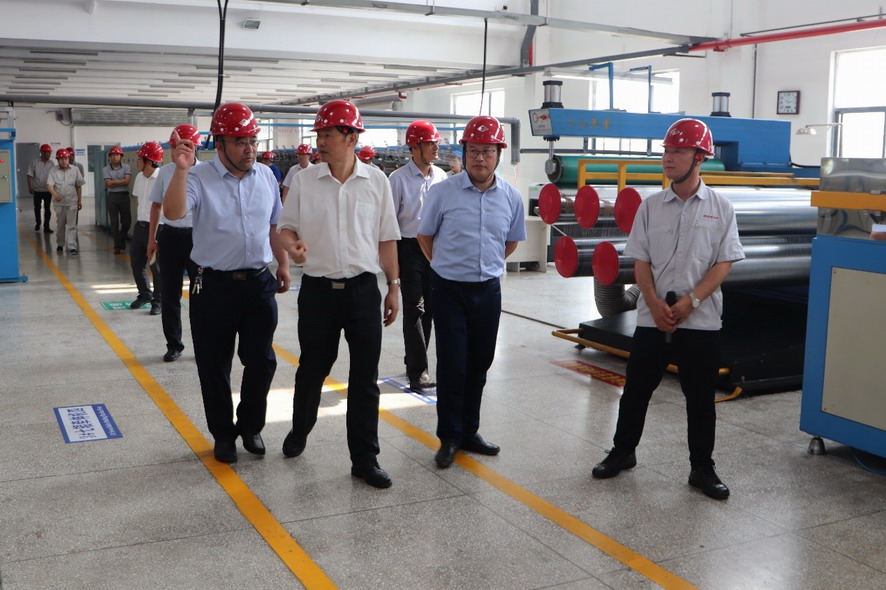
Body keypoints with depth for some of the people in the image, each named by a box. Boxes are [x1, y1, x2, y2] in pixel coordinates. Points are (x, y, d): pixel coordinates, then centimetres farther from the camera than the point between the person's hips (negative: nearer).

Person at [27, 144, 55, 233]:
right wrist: (30, 187, -8)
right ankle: (38, 223, 31)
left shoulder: (51, 163, 0)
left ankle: (46, 227, 6)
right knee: (37, 207, 12)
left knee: (47, 209, 2)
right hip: (37, 190, -1)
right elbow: (30, 175, -3)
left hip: (48, 190, 1)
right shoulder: (35, 163, -5)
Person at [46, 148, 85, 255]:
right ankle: (60, 244, 29)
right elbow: (49, 185, -13)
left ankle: (71, 246, -9)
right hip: (59, 202, 1)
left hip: (72, 202, -1)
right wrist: (55, 194, -33)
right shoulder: (53, 171, -2)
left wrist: (80, 200, 8)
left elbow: (79, 186, 8)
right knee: (60, 224, 13)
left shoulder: (75, 170, 3)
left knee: (71, 225, -6)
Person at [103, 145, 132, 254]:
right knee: (114, 222, 2)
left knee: (127, 221, 3)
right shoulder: (106, 169, 3)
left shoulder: (126, 167, 3)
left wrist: (114, 182, -9)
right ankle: (117, 245, 9)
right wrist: (121, 182, -7)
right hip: (112, 196, 0)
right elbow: (109, 184, -9)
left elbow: (127, 181, -11)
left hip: (124, 195, 0)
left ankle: (121, 240, 27)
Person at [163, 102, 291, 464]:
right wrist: (181, 170, -35)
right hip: (214, 286, -3)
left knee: (261, 360, 9)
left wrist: (283, 264, 17)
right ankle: (223, 434, 26)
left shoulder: (266, 177, 7)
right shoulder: (199, 178, -8)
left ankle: (250, 426, 31)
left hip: (259, 283, 4)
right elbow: (172, 213, -26)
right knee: (214, 366, 8)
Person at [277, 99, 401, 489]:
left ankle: (365, 459, 14)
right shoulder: (304, 181, 1)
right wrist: (292, 244, -18)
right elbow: (286, 226, 6)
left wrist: (393, 287, 5)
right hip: (318, 289, 0)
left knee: (365, 379, 3)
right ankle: (300, 430, 41)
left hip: (363, 289, 0)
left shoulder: (376, 181, 1)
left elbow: (387, 238, 6)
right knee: (312, 368, 14)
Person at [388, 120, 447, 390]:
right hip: (410, 247, -5)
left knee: (429, 308, 12)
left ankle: (413, 363, 27)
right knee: (414, 309, -5)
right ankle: (418, 372, -3)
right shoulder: (398, 178, -8)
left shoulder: (441, 176, 7)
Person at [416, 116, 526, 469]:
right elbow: (424, 236, 6)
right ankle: (449, 438, 12)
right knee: (452, 366, -2)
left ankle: (469, 432, 26)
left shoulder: (511, 198, 2)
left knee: (479, 364, 12)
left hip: (488, 291, 3)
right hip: (449, 290, -3)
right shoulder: (443, 193, -7)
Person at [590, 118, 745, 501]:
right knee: (636, 388, 10)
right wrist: (655, 302, -11)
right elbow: (640, 261, 3)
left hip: (701, 321, -1)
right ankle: (623, 451, 28)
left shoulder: (721, 208, 0)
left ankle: (702, 469, 21)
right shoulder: (650, 206, 4)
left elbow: (724, 263, -3)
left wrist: (690, 301, -15)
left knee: (701, 397, 7)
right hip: (652, 318, 2)